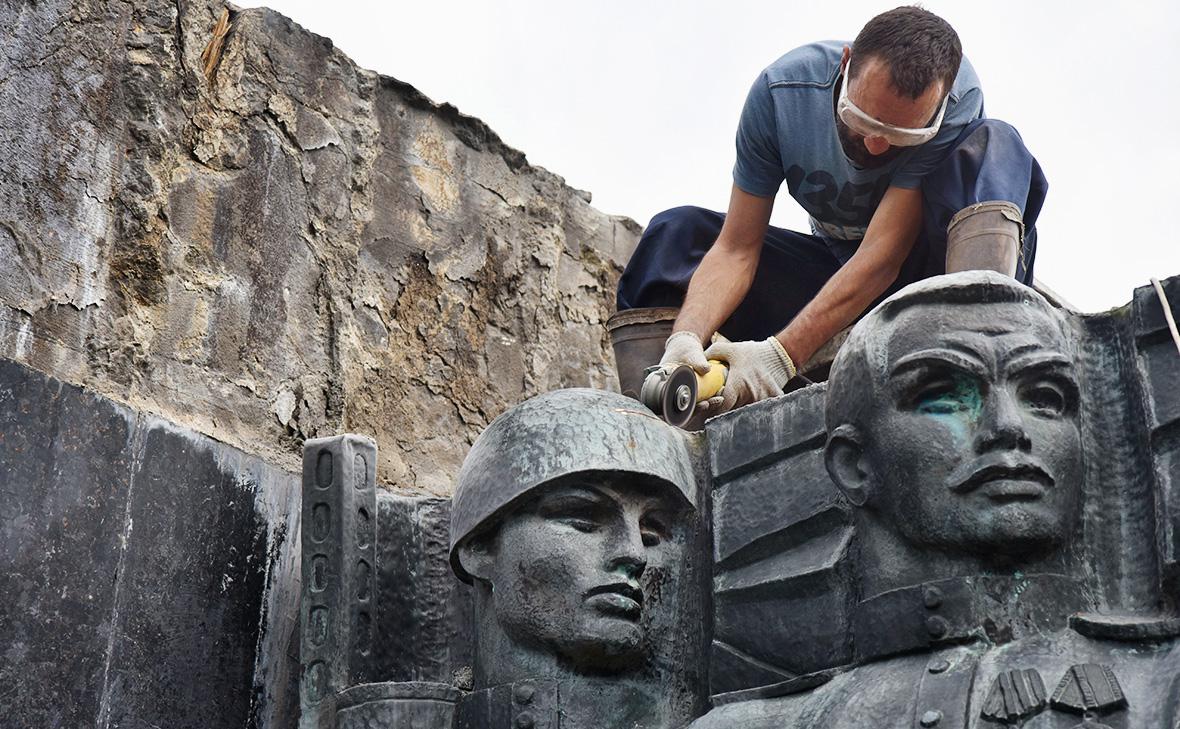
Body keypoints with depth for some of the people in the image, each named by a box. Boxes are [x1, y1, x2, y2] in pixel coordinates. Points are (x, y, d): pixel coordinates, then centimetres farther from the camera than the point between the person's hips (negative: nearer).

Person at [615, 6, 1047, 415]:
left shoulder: (958, 96, -28)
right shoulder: (781, 89, -20)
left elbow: (883, 257, -33)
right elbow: (735, 249, -20)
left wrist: (780, 354, -43)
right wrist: (686, 338, -40)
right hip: (833, 270, 3)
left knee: (992, 144, -29)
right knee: (676, 232, -15)